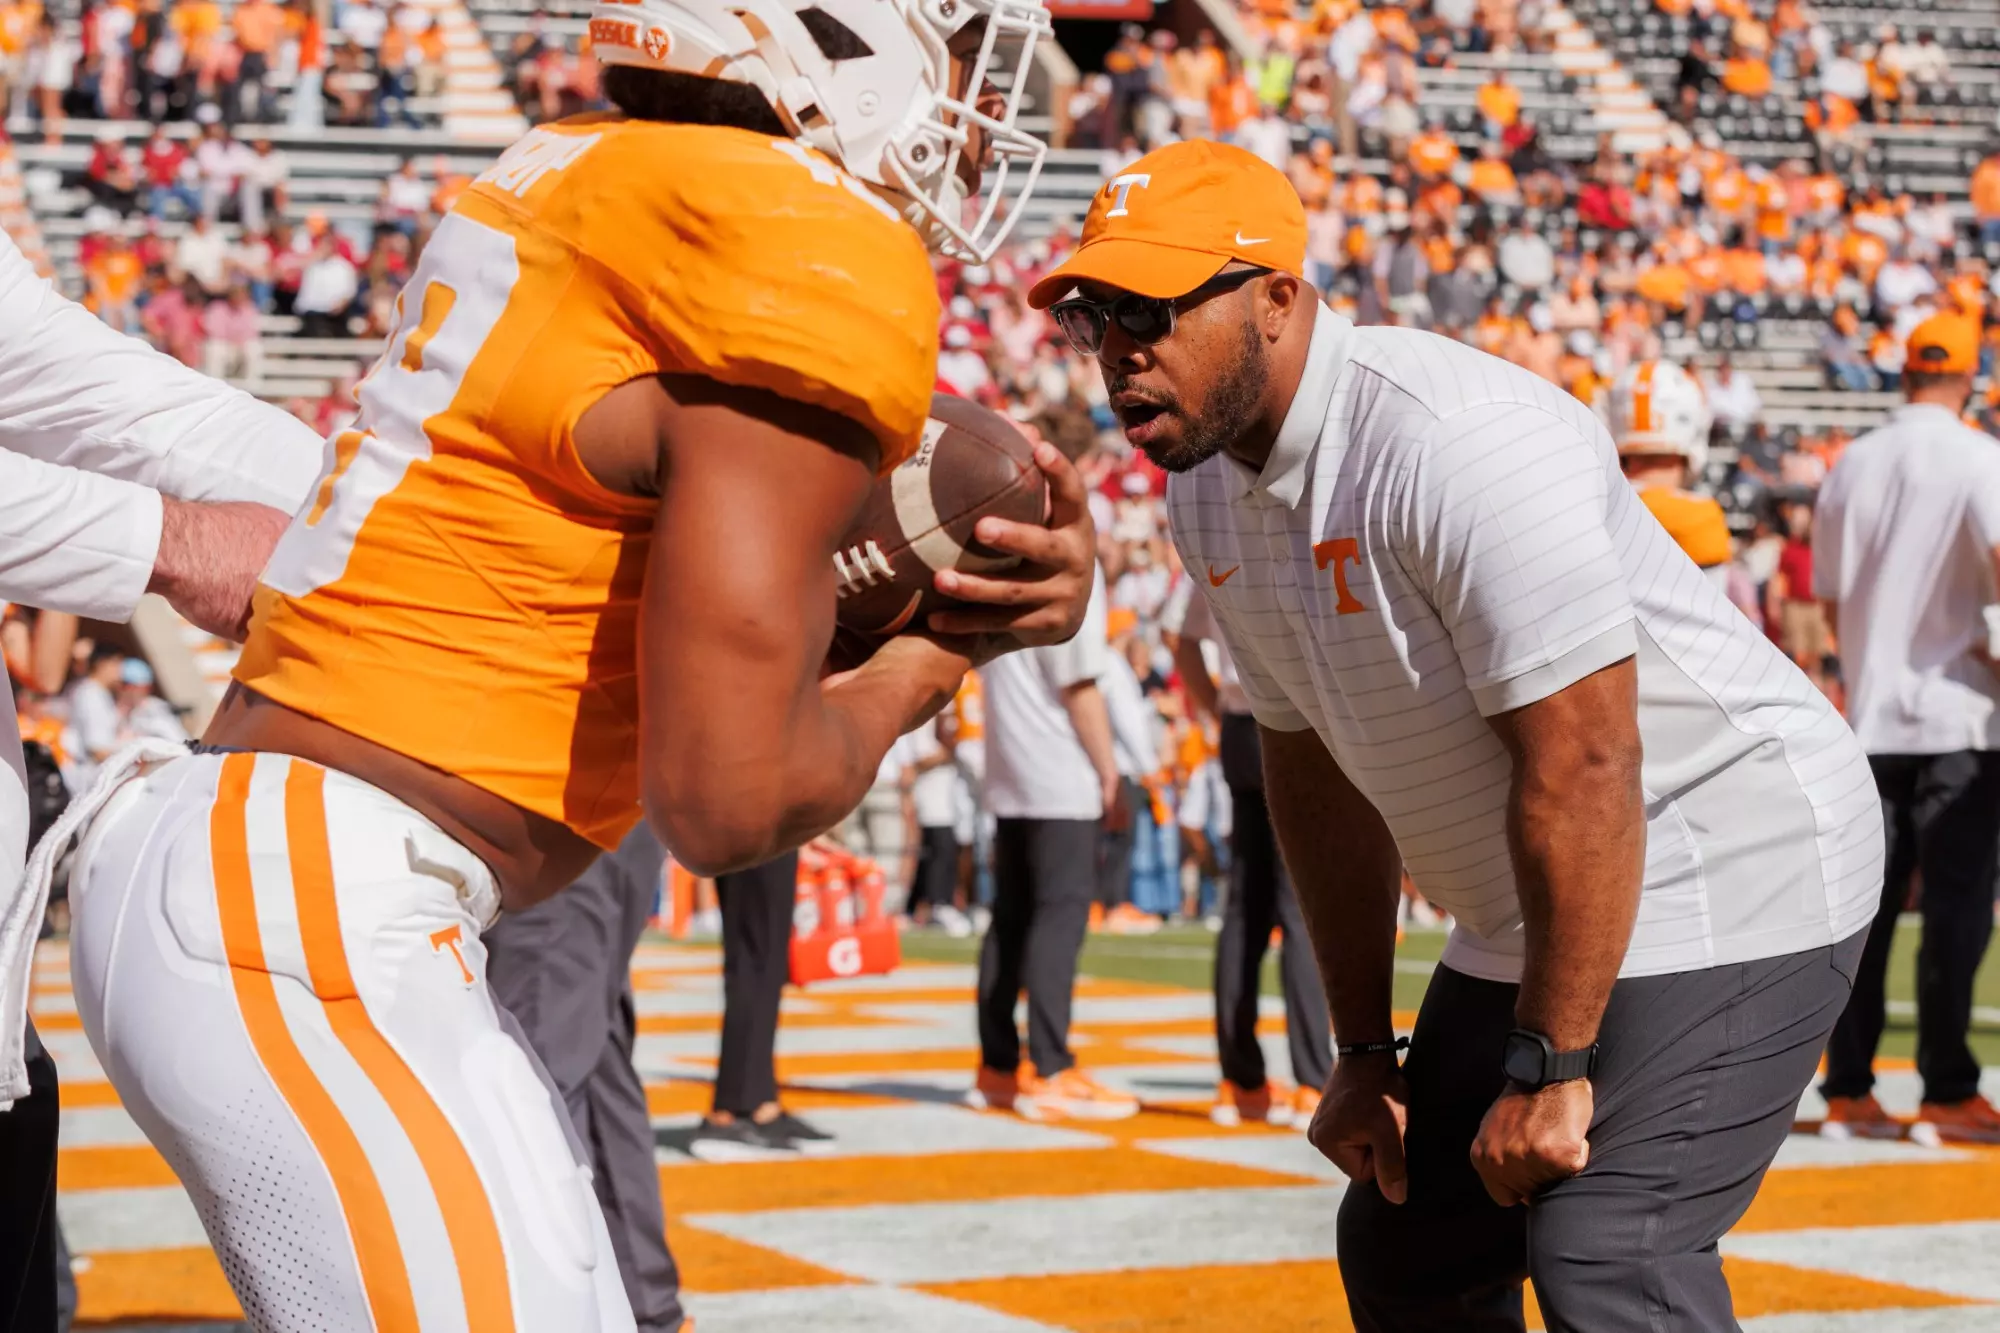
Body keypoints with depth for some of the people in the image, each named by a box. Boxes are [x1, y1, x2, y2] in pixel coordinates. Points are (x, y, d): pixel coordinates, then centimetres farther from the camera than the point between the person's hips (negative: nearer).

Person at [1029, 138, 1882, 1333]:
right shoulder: (1208, 486, 2)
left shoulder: (1453, 438, -26)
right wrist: (1364, 1046, 11)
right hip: (1521, 918, 9)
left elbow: (1583, 765, -29)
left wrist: (1548, 1069, -24)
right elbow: (1321, 764, 11)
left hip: (1730, 871, -9)